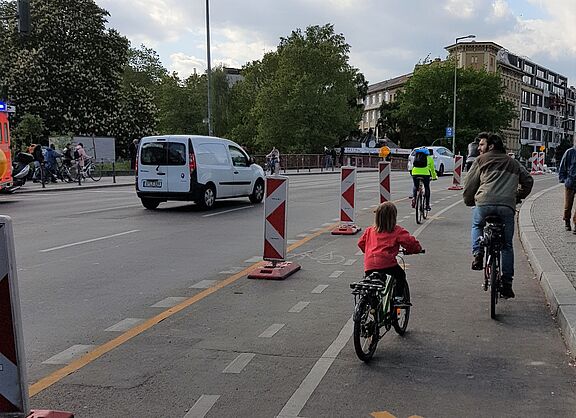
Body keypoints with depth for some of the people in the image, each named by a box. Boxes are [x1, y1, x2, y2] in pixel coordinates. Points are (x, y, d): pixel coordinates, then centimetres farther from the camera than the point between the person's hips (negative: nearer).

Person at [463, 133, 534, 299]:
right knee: (507, 246, 13)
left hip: (484, 203, -2)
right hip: (507, 206, 2)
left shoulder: (482, 160, 14)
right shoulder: (513, 163, 26)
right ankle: (507, 283, 13)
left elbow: (470, 184, 12)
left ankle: (478, 254, 10)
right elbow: (528, 181, 28)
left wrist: (468, 201, 28)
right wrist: (517, 197, 37)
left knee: (477, 226, 31)